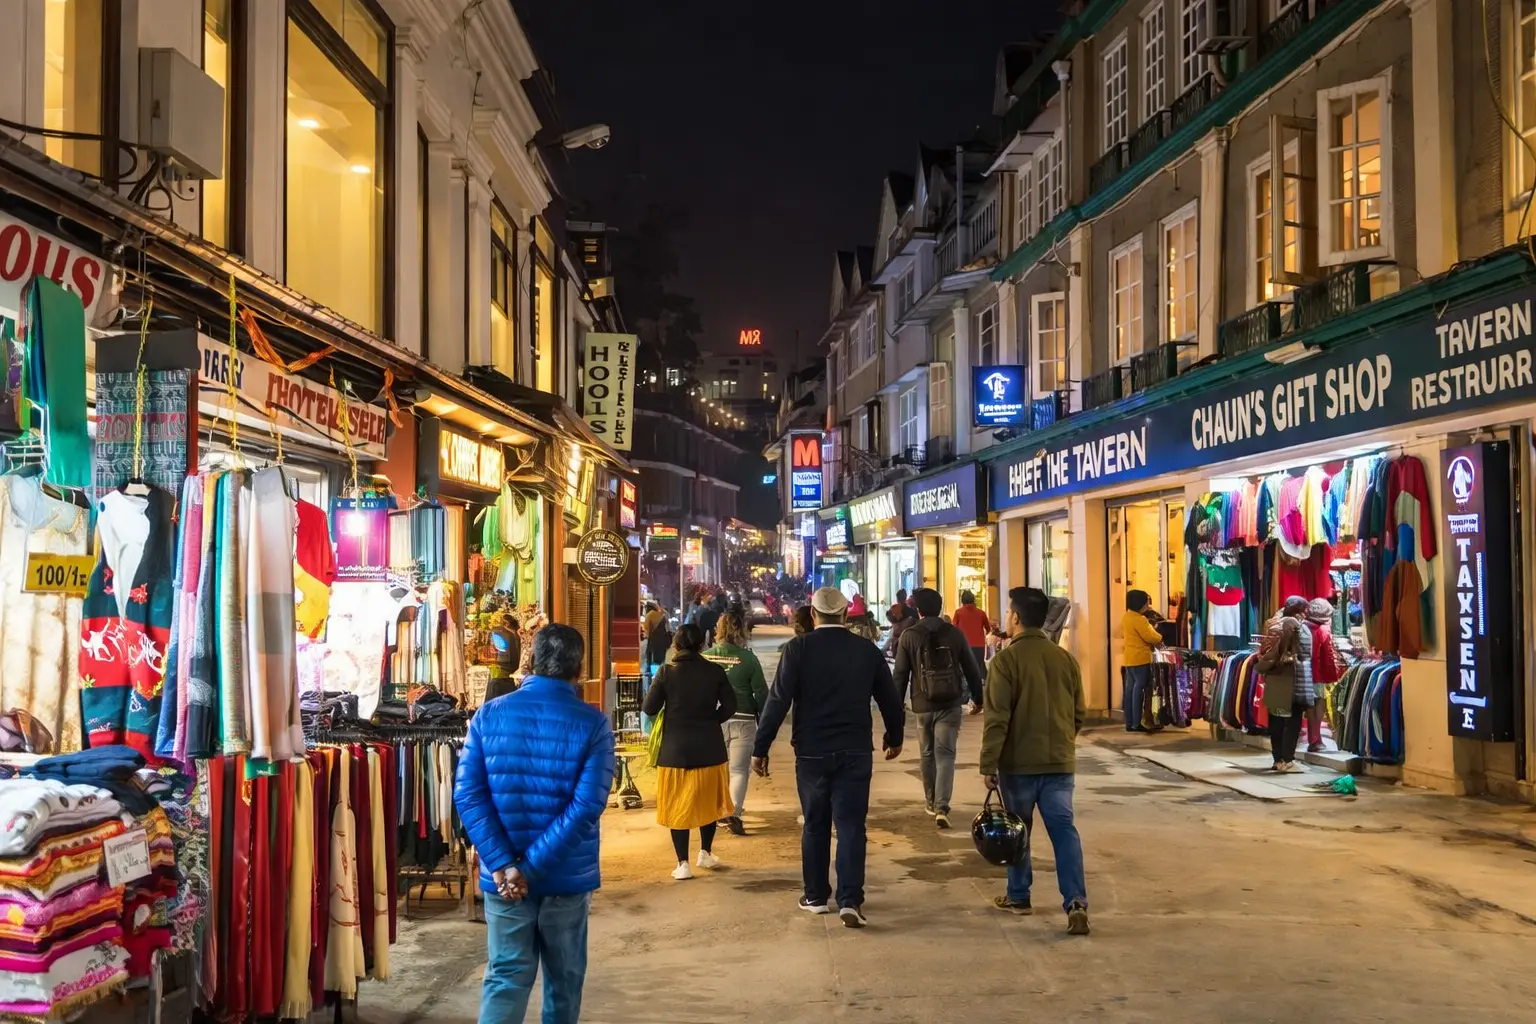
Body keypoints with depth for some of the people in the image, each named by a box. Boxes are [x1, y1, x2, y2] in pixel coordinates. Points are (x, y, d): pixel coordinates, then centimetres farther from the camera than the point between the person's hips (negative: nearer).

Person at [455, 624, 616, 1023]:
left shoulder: (489, 715, -2)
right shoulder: (593, 724, -9)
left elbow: (468, 794, -9)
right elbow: (587, 806, -18)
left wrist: (503, 864, -13)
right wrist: (532, 868, -16)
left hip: (501, 877, 1)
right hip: (566, 876, -1)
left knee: (506, 977, 6)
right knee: (564, 978, 16)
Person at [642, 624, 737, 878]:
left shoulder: (667, 672, -10)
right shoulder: (714, 671, -5)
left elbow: (649, 709, -8)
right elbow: (729, 706, -4)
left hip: (675, 749, -2)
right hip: (709, 748, 2)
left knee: (677, 806, 7)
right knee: (708, 801, 21)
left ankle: (682, 864, 5)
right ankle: (706, 852, 31)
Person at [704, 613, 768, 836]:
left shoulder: (705, 657, -3)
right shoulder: (748, 658, -8)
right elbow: (761, 693, -4)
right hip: (742, 720, -2)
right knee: (739, 769, 3)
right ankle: (733, 812, -14)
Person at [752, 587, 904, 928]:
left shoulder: (798, 648, -7)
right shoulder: (867, 650, 1)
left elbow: (778, 700, -11)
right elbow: (890, 699, 8)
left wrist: (760, 748, -6)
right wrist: (894, 737, 25)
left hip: (812, 752, -1)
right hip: (855, 752, 1)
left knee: (815, 825, 13)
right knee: (851, 826, 2)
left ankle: (816, 896, 22)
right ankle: (850, 900, -7)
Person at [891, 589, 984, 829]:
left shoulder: (909, 636, -4)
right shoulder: (955, 634, 0)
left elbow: (900, 674, -3)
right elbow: (971, 670, 4)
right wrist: (977, 698, 17)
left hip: (923, 705, 0)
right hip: (950, 704, 0)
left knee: (927, 754, 16)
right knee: (945, 754, -1)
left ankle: (931, 802, 28)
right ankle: (941, 807, -14)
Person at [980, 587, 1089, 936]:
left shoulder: (1006, 660, -11)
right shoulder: (1066, 659, 5)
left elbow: (997, 718, -15)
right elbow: (1079, 713, 13)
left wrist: (988, 764, -11)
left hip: (1019, 762, -3)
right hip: (1060, 761, 3)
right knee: (1064, 829, 0)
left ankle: (1018, 896, 25)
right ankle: (1075, 902, -13)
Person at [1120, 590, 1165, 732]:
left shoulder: (1125, 617, 13)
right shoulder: (1139, 619, -18)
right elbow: (1149, 636, -18)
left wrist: (1153, 641, 16)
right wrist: (1159, 638, 4)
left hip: (1129, 659, 9)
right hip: (1140, 659, -9)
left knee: (1130, 688, 9)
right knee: (1139, 688, -6)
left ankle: (1129, 723, 11)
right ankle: (1136, 724, -7)